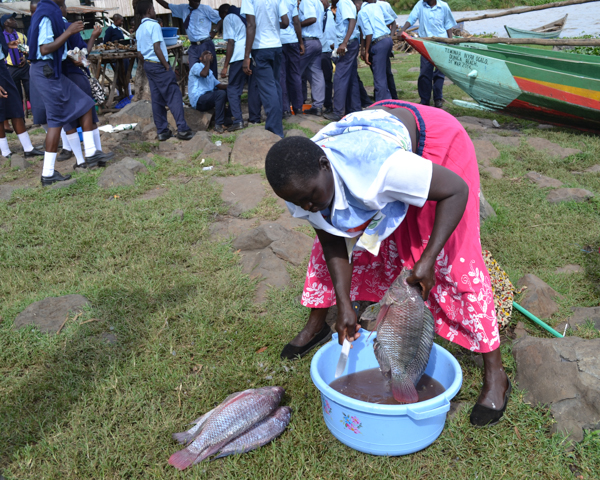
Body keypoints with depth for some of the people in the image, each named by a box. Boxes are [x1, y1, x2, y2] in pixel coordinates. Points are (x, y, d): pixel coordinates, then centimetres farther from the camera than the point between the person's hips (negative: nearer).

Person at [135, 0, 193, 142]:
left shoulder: (139, 30, 15)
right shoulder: (154, 25, -10)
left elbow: (139, 54, 14)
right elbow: (157, 48, -18)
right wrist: (166, 65, -15)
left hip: (148, 65, 9)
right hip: (158, 65, -9)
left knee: (157, 99, 8)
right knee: (174, 96, -7)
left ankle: (162, 131, 9)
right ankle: (182, 129, -12)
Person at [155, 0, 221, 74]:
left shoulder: (205, 9, -2)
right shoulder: (183, 9, 11)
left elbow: (220, 19, 1)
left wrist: (215, 30, -11)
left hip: (206, 45, -4)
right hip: (193, 47, 4)